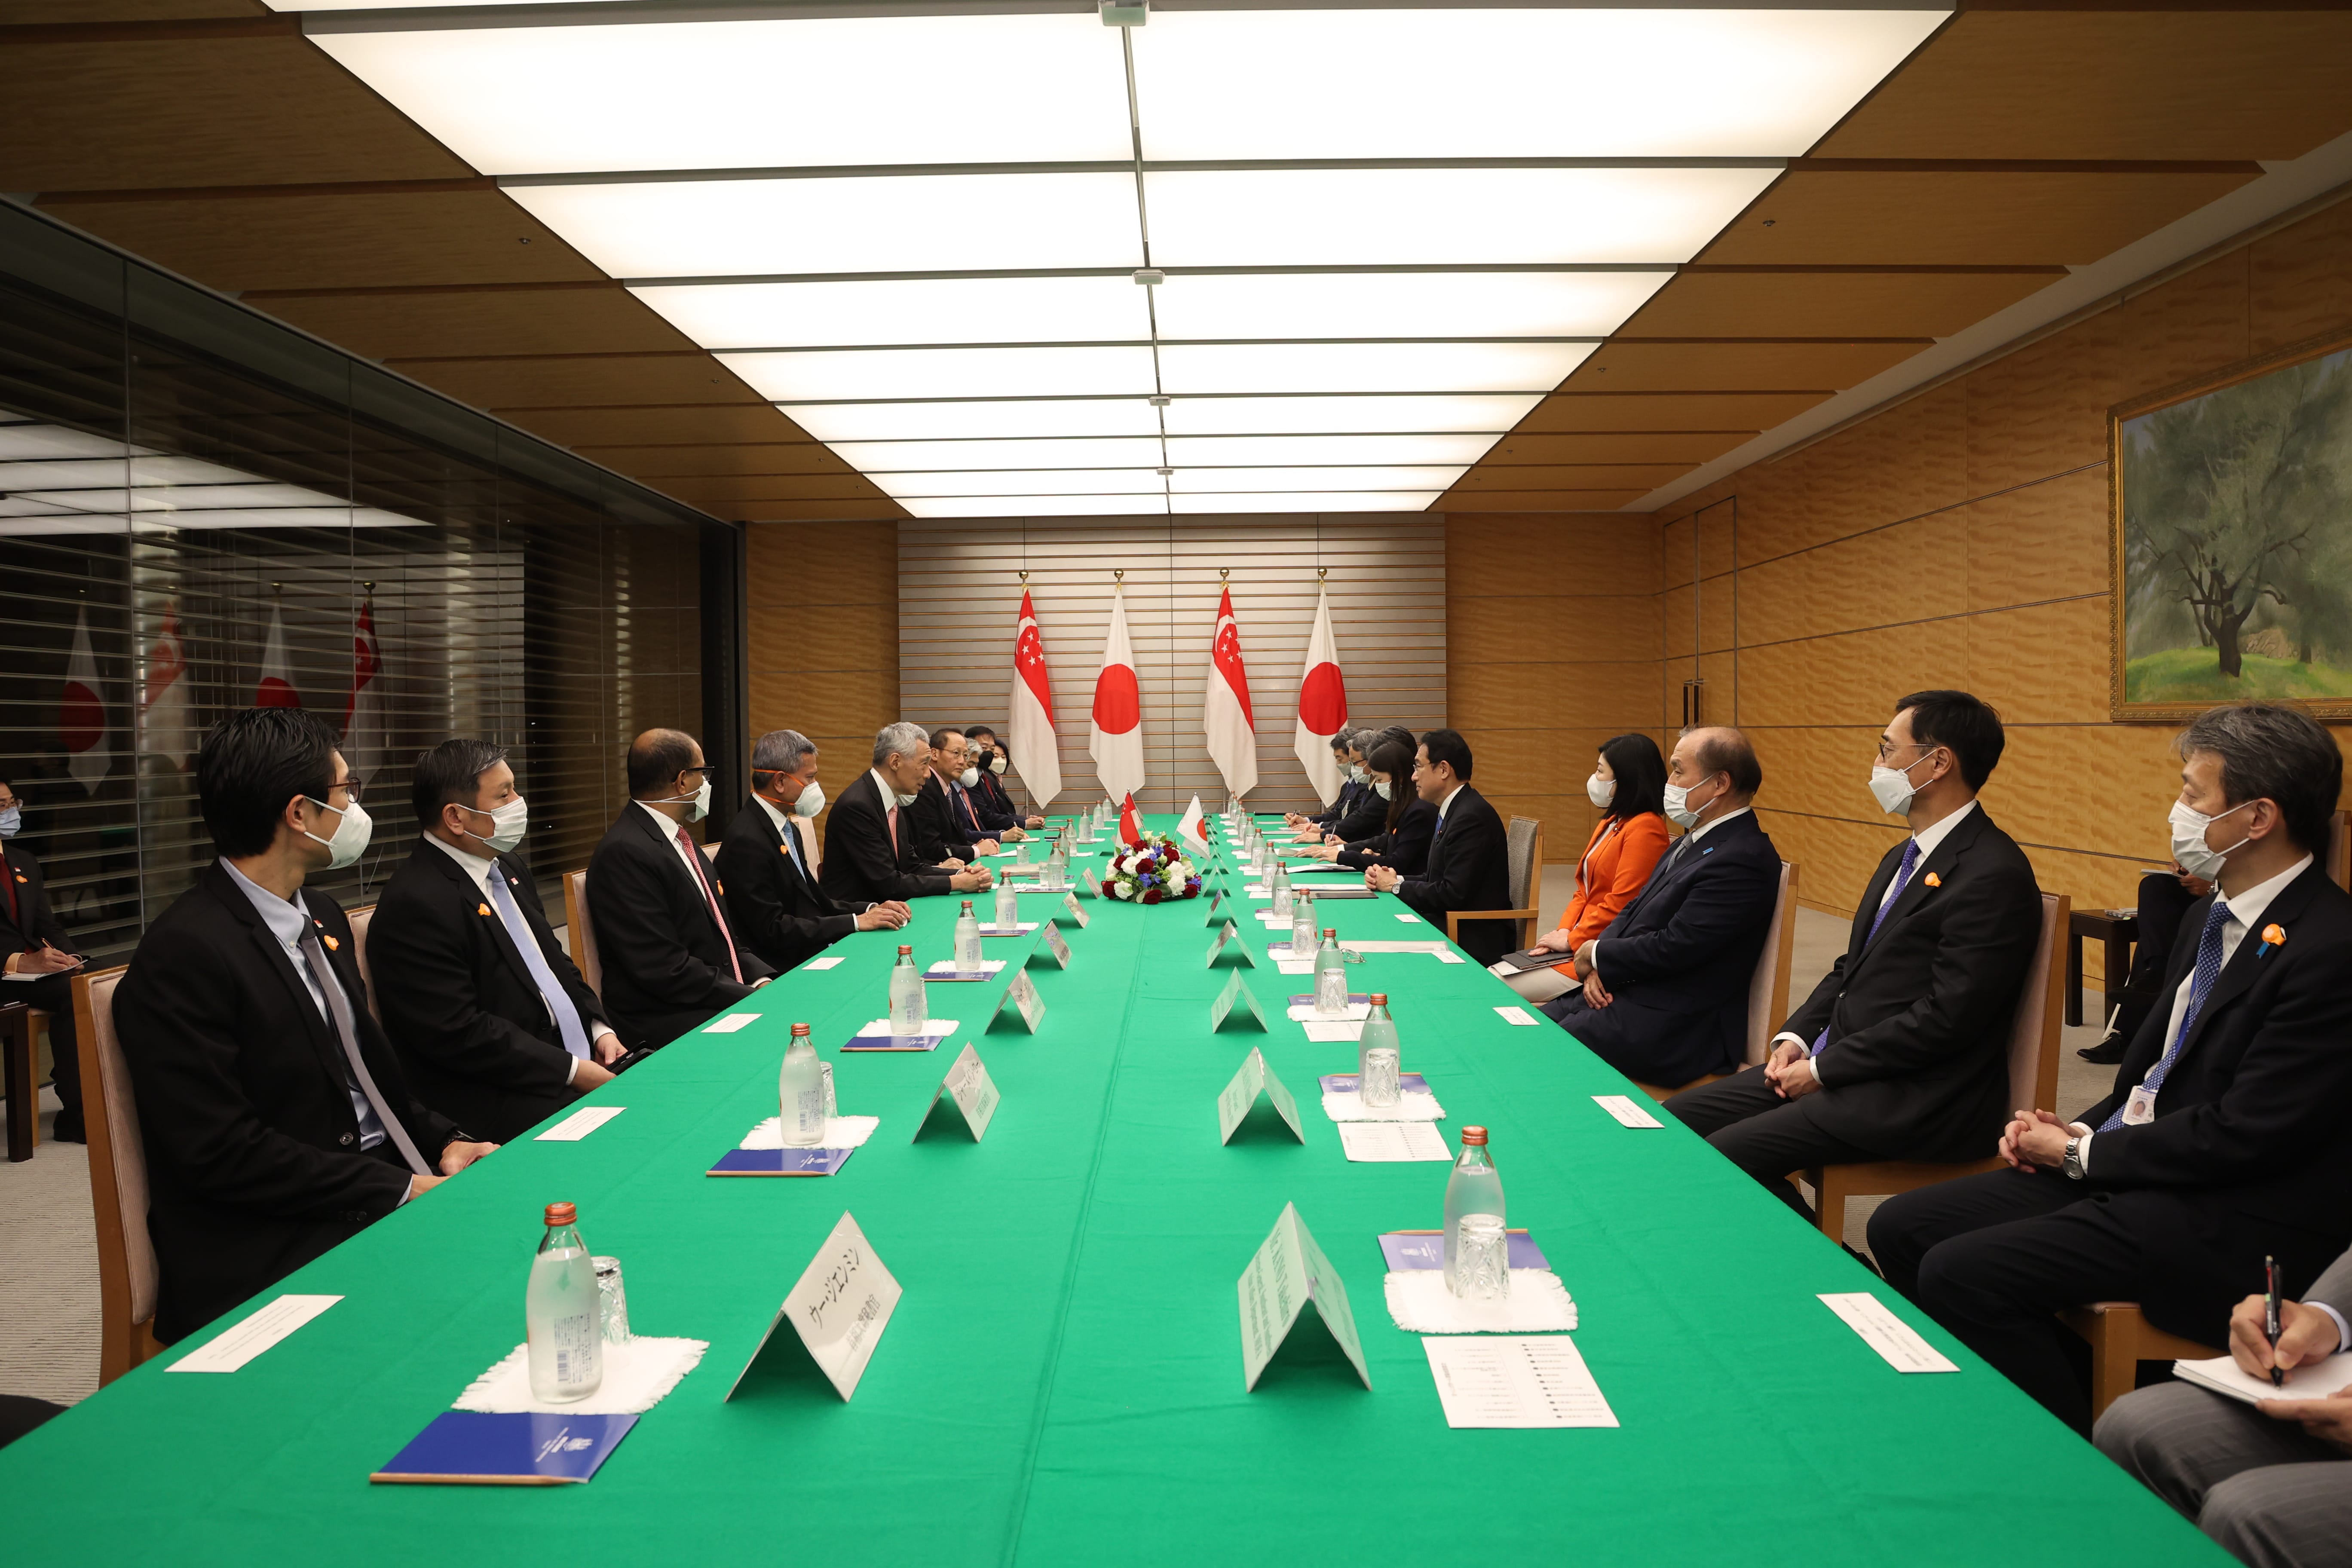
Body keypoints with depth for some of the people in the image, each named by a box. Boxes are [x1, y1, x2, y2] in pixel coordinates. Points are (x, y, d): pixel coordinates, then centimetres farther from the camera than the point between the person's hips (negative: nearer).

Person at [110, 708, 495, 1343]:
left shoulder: (322, 916, 14)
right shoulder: (184, 955, -15)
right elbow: (220, 1153, -19)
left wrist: (443, 1143, 4)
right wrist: (399, 1189, -17)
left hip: (384, 1186, 9)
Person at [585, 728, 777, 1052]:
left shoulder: (680, 840, 15)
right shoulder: (625, 854, -15)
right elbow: (665, 970, -19)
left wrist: (761, 980, 3)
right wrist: (750, 997, -16)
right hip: (664, 1026, -9)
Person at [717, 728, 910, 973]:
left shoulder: (789, 827, 12)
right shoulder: (747, 840, -17)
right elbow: (773, 929, -19)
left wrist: (870, 909, 0)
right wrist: (857, 921, -18)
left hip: (814, 952, 9)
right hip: (786, 969, -9)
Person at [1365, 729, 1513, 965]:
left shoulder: (1473, 817, -19)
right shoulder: (1453, 810, 13)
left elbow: (1452, 894, -22)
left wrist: (1396, 886, -9)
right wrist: (1396, 878, -2)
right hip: (1448, 928, 9)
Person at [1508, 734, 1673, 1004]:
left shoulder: (1644, 829, -15)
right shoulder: (1609, 824, 18)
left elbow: (1621, 903, -20)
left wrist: (1572, 940, -11)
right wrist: (1562, 932, 1)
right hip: (1583, 946, 9)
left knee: (1500, 992, -15)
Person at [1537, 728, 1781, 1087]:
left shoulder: (1743, 860, -20)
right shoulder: (1695, 840, 12)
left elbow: (1674, 947, -23)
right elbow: (1636, 910, 16)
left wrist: (1597, 956, -8)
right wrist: (1601, 967, -2)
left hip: (1674, 1027, -9)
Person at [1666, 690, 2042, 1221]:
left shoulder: (1995, 875, -17)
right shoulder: (1903, 857, 17)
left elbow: (1946, 1017, -21)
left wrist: (1823, 1069, -15)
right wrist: (1797, 1037, 3)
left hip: (1916, 1098, -10)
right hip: (1830, 1062, 10)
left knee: (1722, 1156, -24)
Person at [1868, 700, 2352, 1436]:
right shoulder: (2214, 914, 12)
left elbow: (2241, 1134, -21)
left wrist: (2083, 1151, -10)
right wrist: (2074, 1131, 1)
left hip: (2235, 1222, -9)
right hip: (2129, 1167, 9)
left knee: (1961, 1273, -22)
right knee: (1900, 1229, 0)